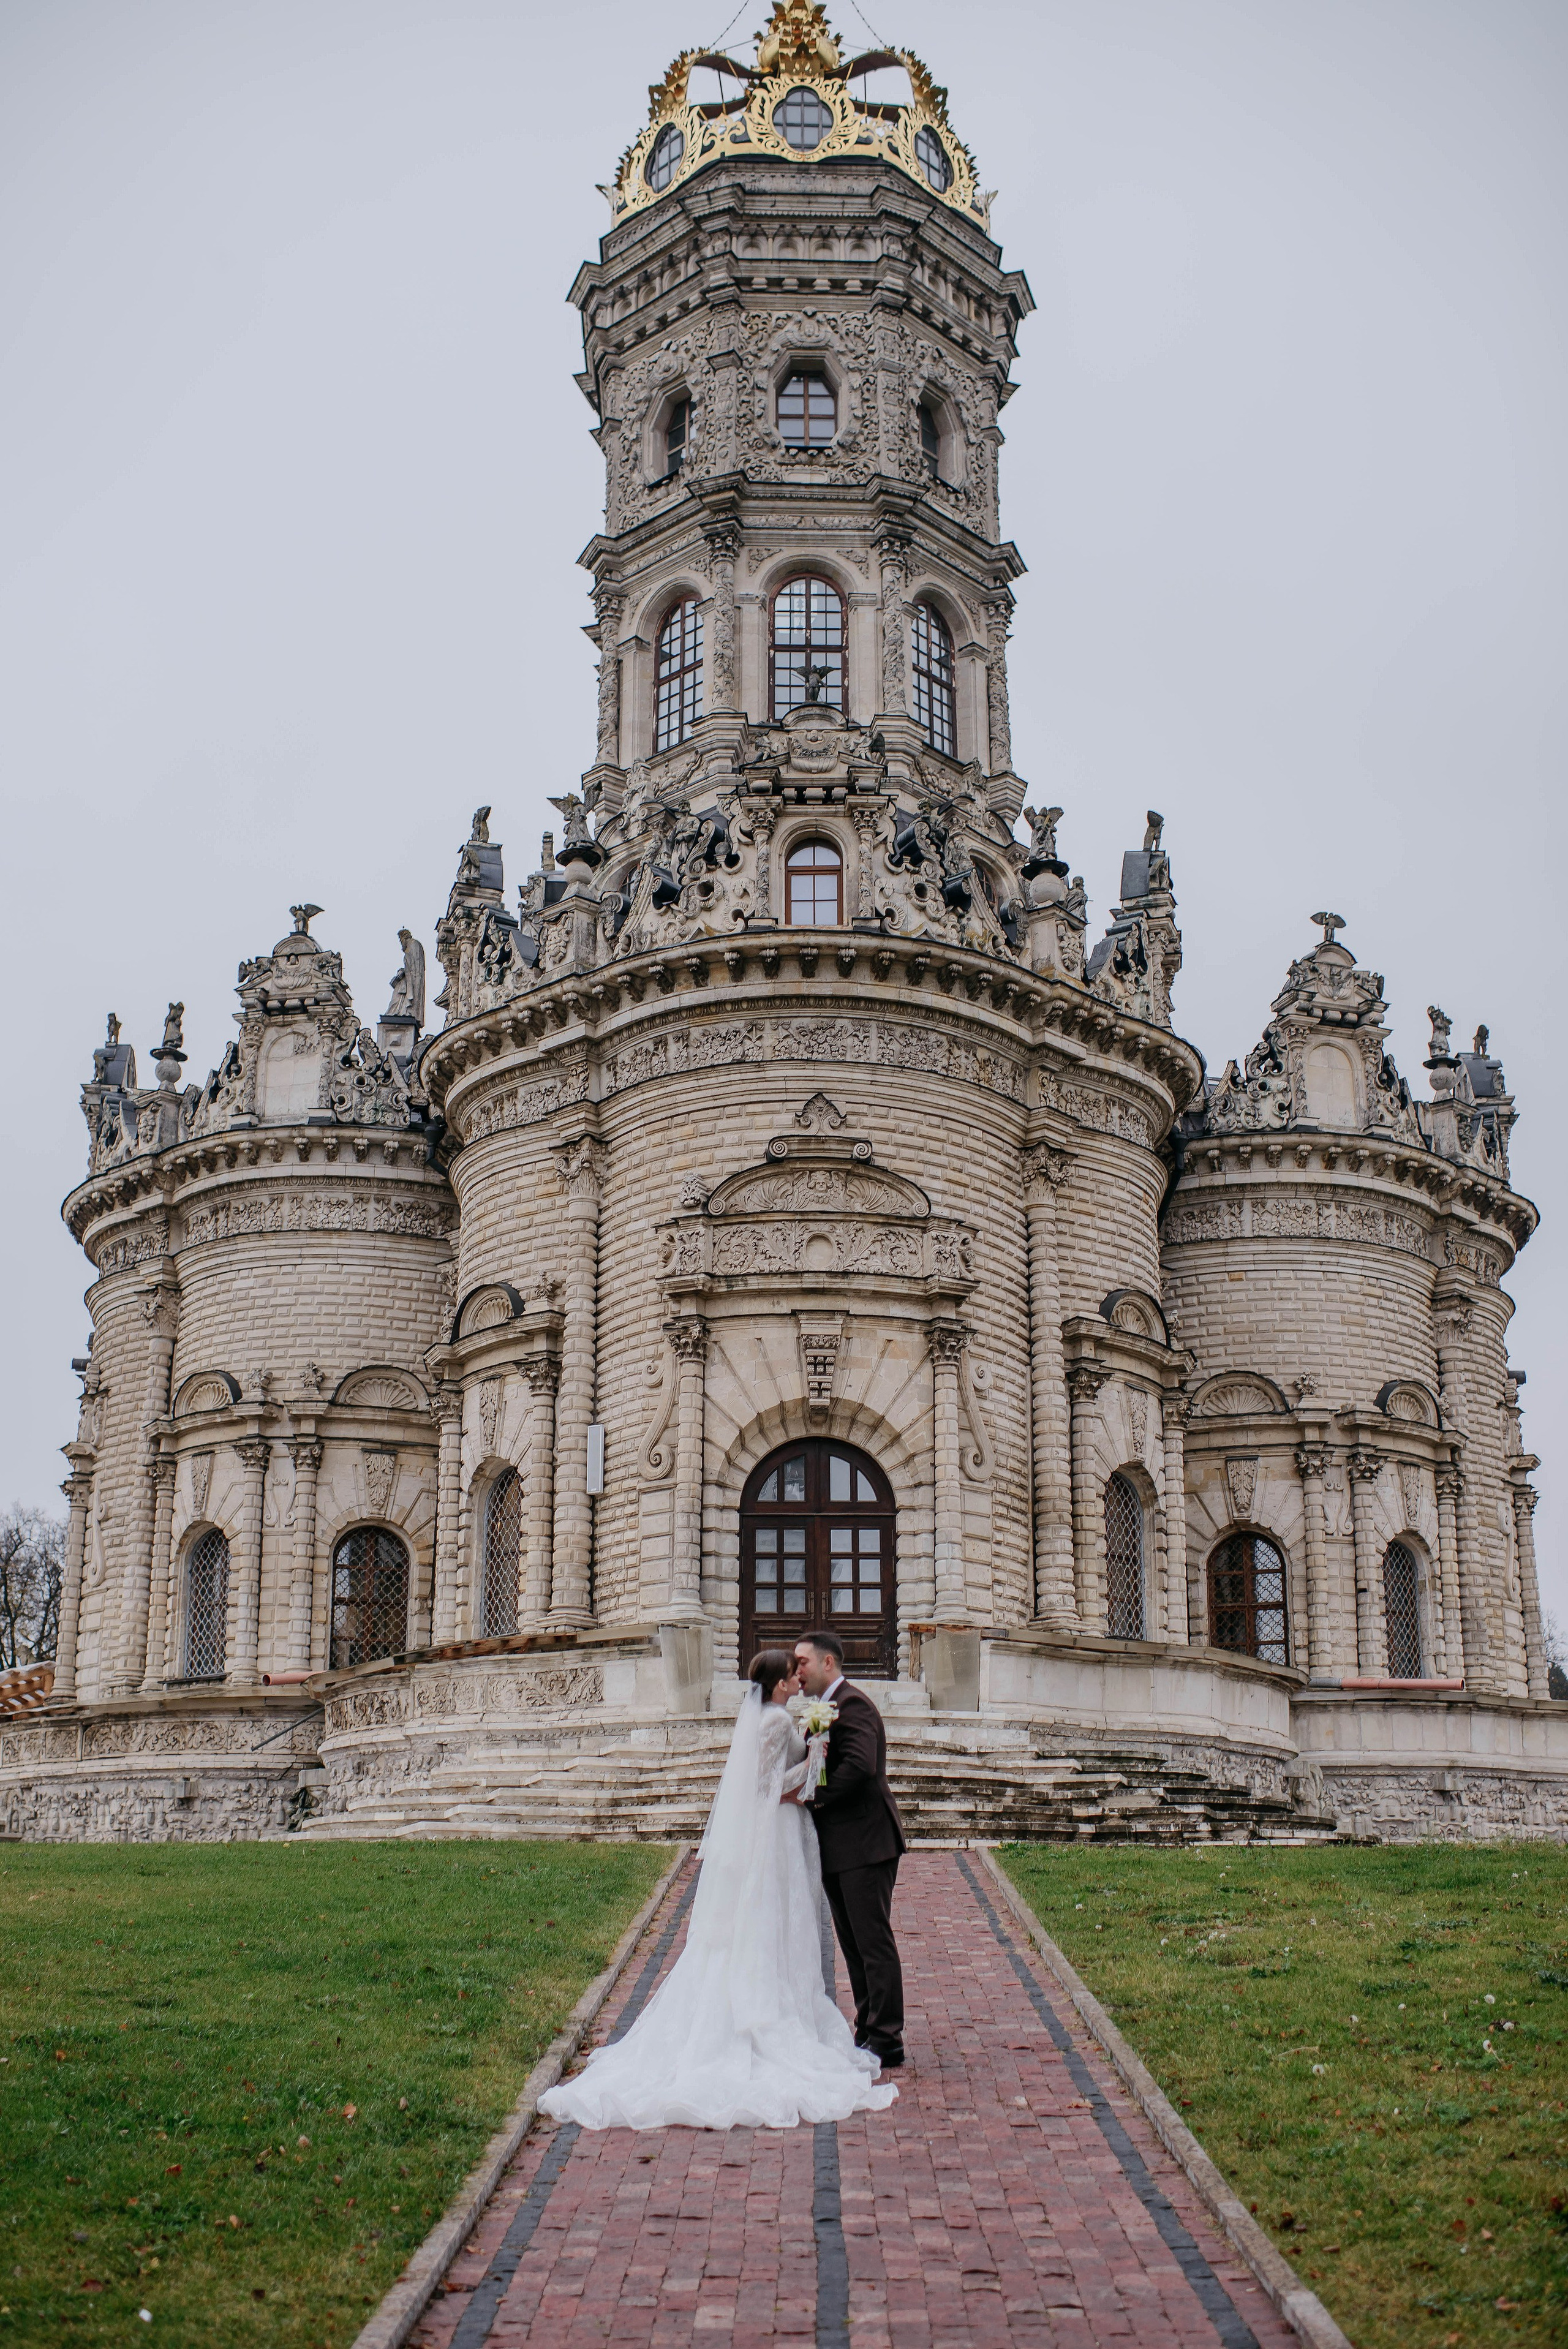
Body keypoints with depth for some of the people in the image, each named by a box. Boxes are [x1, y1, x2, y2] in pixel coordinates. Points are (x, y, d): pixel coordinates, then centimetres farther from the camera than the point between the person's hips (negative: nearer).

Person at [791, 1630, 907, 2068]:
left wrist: (809, 1795, -21)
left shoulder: (851, 1705, -14)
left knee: (874, 1944, -5)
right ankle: (868, 2033, 21)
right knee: (854, 1947, 14)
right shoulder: (826, 1709, 18)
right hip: (839, 1850, 10)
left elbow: (859, 1766, -27)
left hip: (865, 1845, -10)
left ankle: (887, 2043, 0)